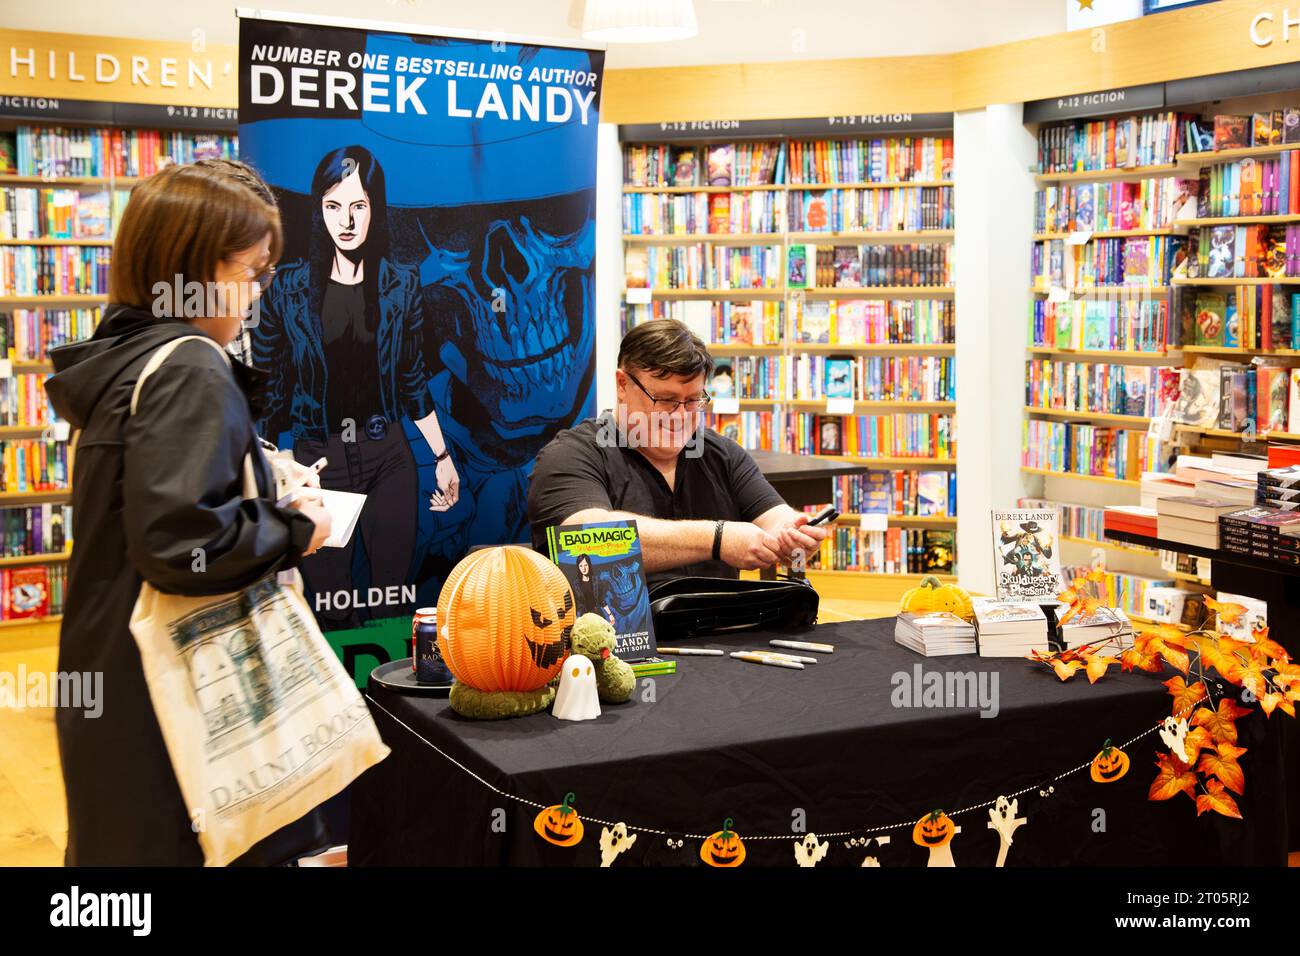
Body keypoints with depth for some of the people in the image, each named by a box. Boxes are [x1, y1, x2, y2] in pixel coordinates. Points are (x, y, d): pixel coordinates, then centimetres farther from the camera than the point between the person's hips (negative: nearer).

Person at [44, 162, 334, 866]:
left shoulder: (125, 358, 10)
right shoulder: (189, 373, -19)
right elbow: (179, 539, -29)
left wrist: (265, 491, 11)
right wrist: (295, 532, -14)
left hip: (118, 676, 10)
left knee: (122, 841, 19)